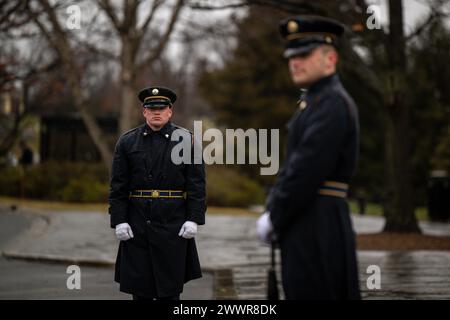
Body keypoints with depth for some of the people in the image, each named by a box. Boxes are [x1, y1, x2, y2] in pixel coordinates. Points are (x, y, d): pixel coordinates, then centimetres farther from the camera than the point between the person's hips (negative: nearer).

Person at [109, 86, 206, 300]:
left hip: (174, 225, -1)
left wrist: (194, 219, -9)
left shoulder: (186, 140, 2)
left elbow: (197, 183, -1)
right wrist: (119, 220, -5)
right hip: (136, 226, 2)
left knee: (170, 289, 2)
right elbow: (118, 186, 3)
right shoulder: (127, 141, 6)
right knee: (139, 289, 6)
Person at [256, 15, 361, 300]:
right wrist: (272, 211, 7)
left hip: (318, 228, -10)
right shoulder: (315, 101, 20)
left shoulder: (333, 103, -13)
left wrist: (274, 218, -13)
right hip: (307, 225, 10)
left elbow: (308, 169, -20)